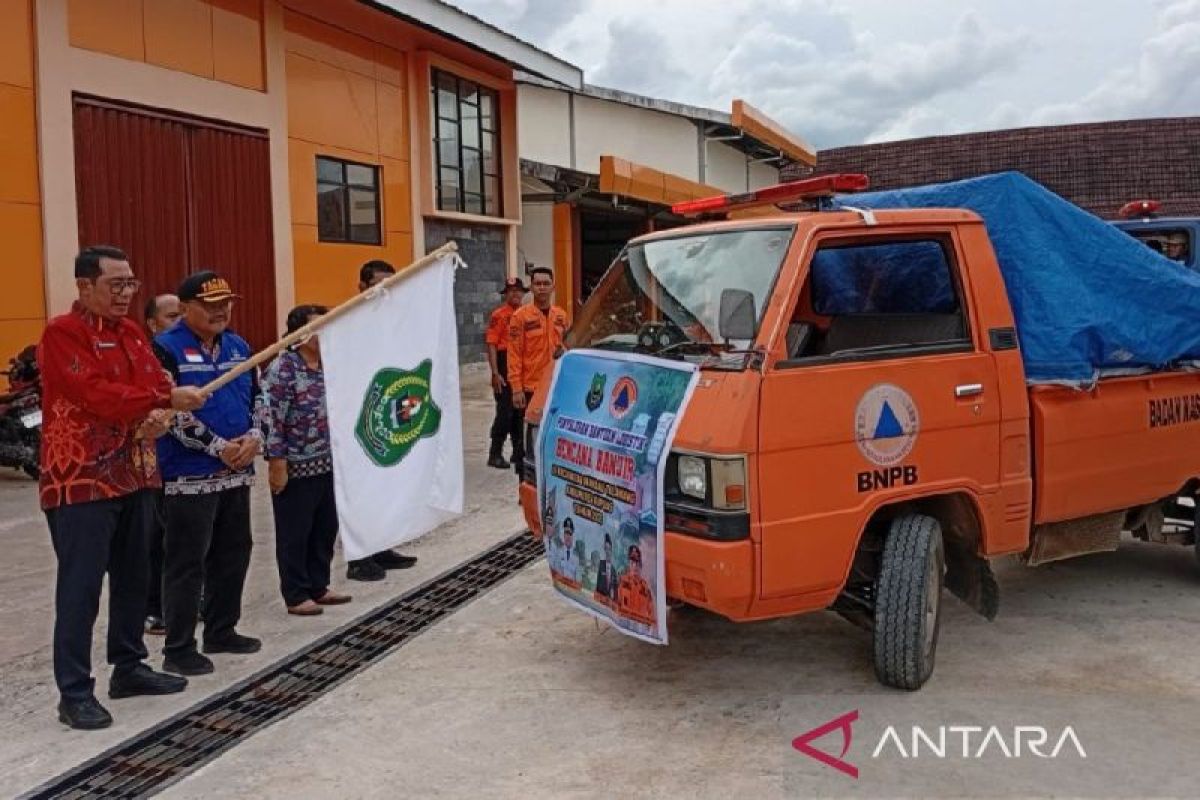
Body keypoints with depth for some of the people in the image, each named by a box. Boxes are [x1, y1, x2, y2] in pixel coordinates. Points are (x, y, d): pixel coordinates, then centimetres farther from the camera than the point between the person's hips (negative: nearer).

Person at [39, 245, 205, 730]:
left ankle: (129, 668, 28)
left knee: (133, 578, 15)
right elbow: (97, 395, -23)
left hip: (134, 475, 8)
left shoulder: (131, 332, 12)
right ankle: (75, 692, 5)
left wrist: (160, 416, -12)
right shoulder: (61, 335, -12)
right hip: (81, 481, -8)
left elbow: (156, 384, 11)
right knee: (81, 587, -3)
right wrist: (168, 400, -26)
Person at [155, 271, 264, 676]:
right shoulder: (166, 347, -9)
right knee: (187, 561, -2)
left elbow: (256, 398, 14)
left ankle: (222, 631, 28)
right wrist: (219, 448, -16)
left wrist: (254, 438, -5)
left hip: (237, 471, 7)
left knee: (233, 553, 14)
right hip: (189, 475, -7)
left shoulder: (238, 346, 12)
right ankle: (178, 648, 7)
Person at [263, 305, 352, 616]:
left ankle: (319, 587, 28)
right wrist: (277, 464, -19)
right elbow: (272, 419, -17)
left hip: (328, 465, 8)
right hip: (296, 468, -7)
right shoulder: (282, 369, -14)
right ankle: (296, 595, 15)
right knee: (295, 535, 4)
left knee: (326, 529, 15)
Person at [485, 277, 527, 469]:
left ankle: (518, 451, 24)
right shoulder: (499, 315, -8)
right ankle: (495, 454, 2)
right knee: (505, 411, -5)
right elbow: (491, 345, -11)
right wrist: (495, 373, -17)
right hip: (505, 365, -6)